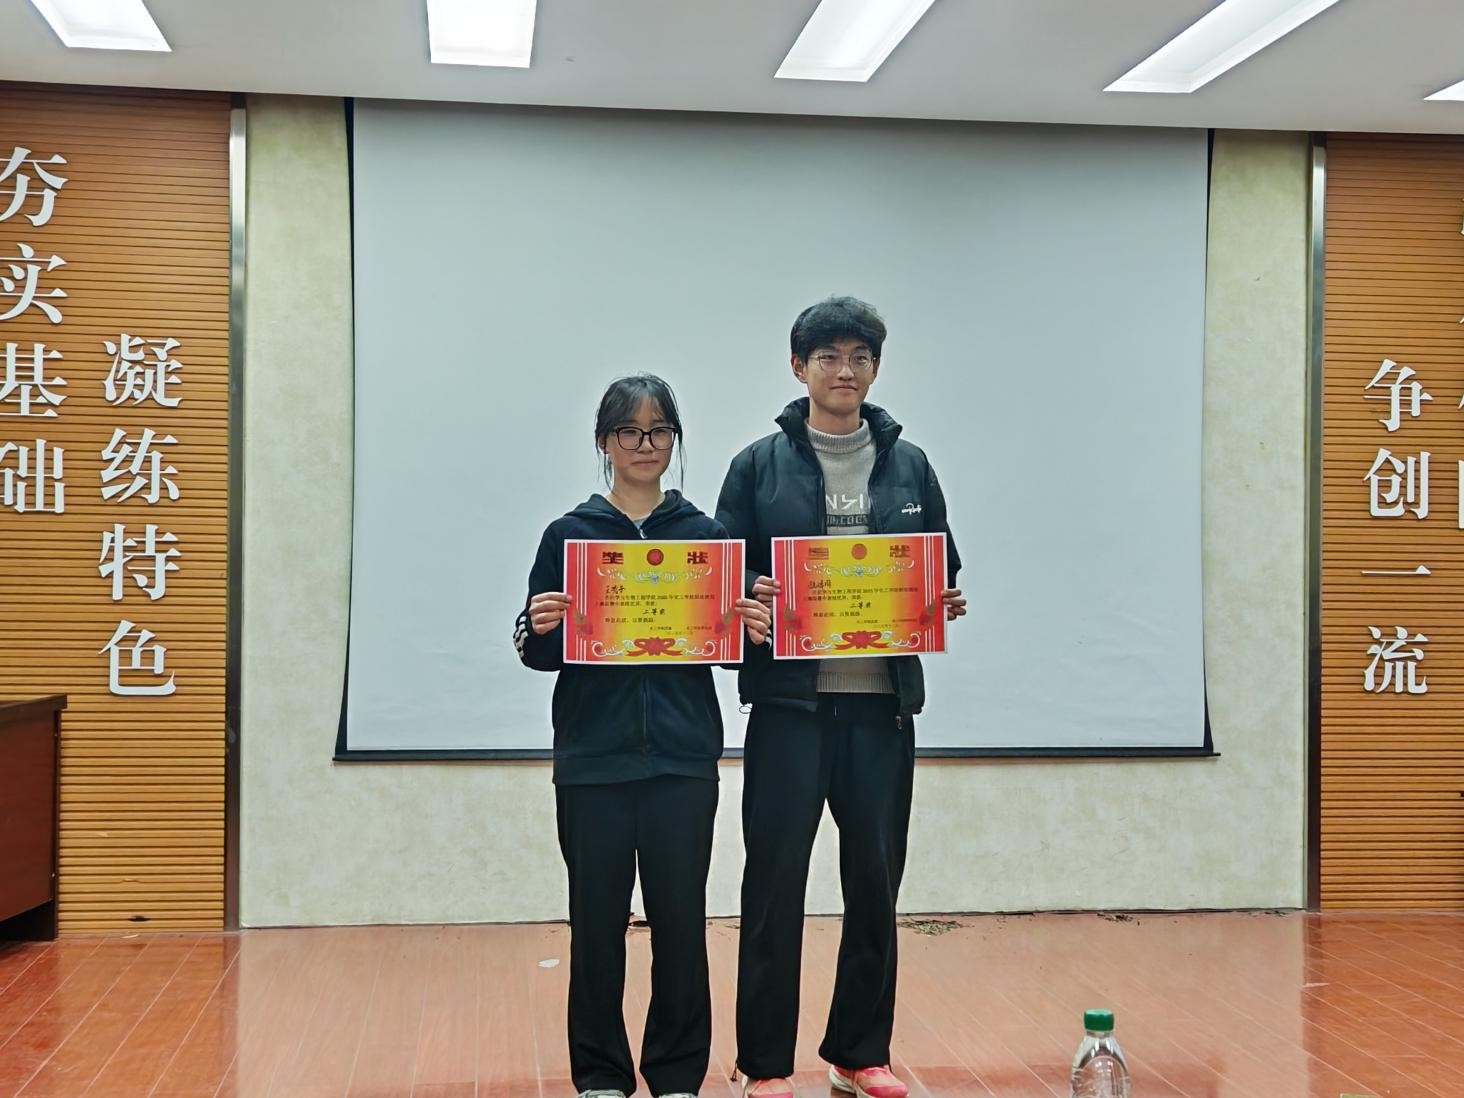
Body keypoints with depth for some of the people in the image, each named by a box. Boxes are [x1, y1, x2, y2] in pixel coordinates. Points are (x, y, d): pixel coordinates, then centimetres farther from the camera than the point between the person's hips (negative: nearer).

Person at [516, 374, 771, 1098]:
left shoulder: (704, 535, 8)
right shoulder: (567, 535, 5)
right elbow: (540, 653, 4)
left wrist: (753, 630, -10)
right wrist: (540, 629, -17)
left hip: (682, 759, 1)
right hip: (594, 759, 0)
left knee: (680, 918, 2)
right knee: (597, 921, 3)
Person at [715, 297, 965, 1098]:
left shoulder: (909, 465, 10)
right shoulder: (760, 464, 3)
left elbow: (942, 572, 14)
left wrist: (946, 604, -7)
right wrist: (752, 599, -18)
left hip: (882, 701, 3)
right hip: (789, 700, -2)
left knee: (875, 883, 9)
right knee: (775, 883, 0)